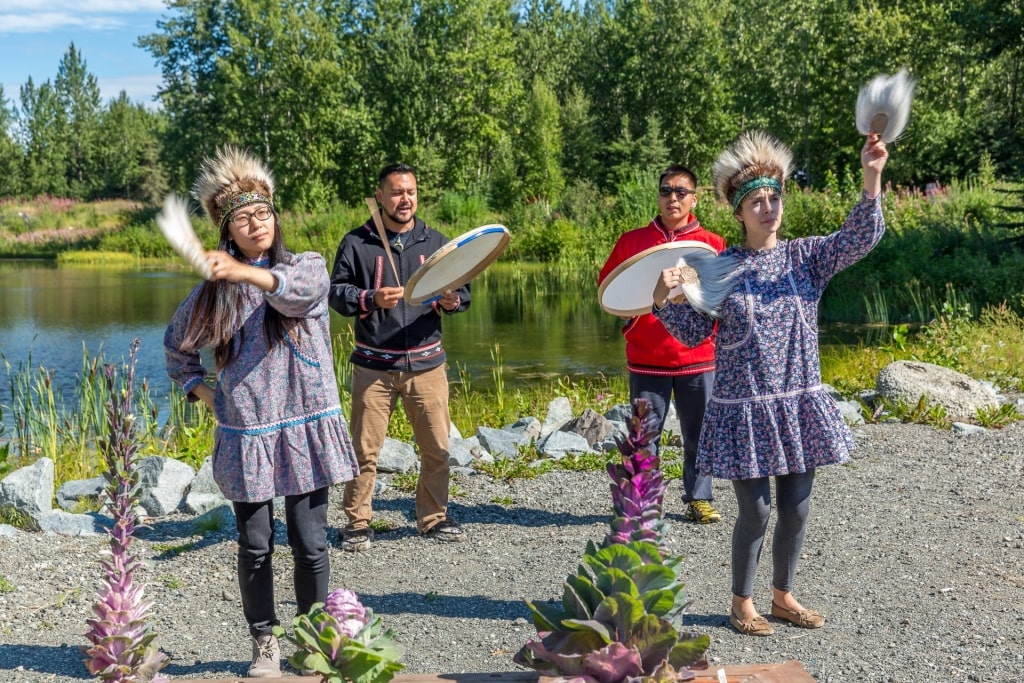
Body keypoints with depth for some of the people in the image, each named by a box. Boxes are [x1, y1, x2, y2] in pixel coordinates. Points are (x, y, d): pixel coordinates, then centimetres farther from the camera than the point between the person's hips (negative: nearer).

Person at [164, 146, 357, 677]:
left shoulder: (308, 266, 2)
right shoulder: (213, 291, 9)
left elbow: (299, 291, -23)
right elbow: (177, 345, 23)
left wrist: (245, 272, -41)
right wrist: (201, 391, 7)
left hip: (304, 429, -1)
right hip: (245, 435, 2)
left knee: (310, 544, 1)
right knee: (255, 547, 4)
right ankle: (264, 643, 21)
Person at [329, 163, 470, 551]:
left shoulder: (436, 243, 10)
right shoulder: (357, 243, 2)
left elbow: (462, 290, 10)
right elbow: (337, 293, 0)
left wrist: (452, 301, -13)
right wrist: (370, 299, -19)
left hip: (426, 363, 2)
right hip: (373, 365, -2)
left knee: (437, 448, 6)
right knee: (365, 449, 1)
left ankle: (433, 518, 23)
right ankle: (357, 524, 15)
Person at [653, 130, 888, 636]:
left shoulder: (806, 257, 3)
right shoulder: (720, 267, -3)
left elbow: (860, 238, -13)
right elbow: (693, 331, -1)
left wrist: (872, 179, -27)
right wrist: (664, 299, -19)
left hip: (799, 404, 3)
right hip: (744, 408, -3)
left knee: (796, 508, 11)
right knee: (755, 510, 1)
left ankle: (783, 596, 31)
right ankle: (742, 603, 21)